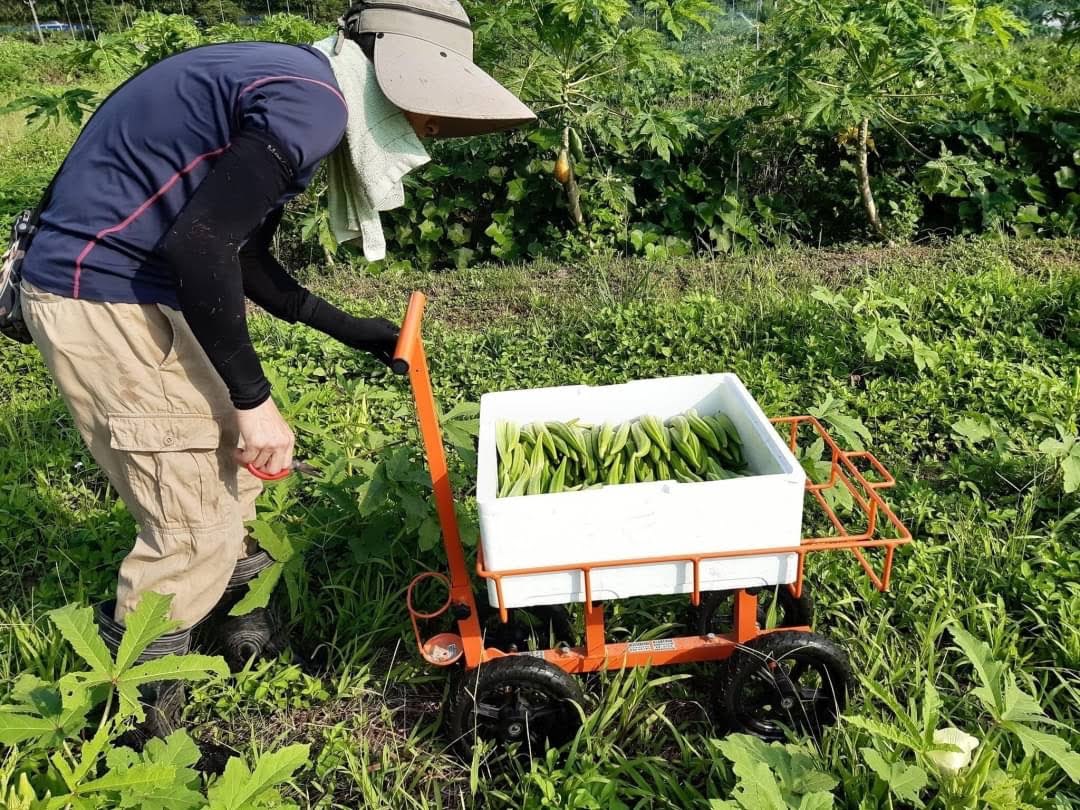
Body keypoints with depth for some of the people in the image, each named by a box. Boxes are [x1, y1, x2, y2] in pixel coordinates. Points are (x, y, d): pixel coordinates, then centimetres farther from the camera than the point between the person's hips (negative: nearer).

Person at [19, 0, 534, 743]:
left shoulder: (294, 91, 15)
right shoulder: (312, 100, -17)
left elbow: (242, 256, 19)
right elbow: (200, 243, -26)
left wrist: (350, 331, 22)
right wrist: (253, 398, -19)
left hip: (135, 286, 10)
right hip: (106, 298, -10)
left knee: (232, 464, 21)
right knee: (197, 528, -3)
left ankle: (238, 627, 41)